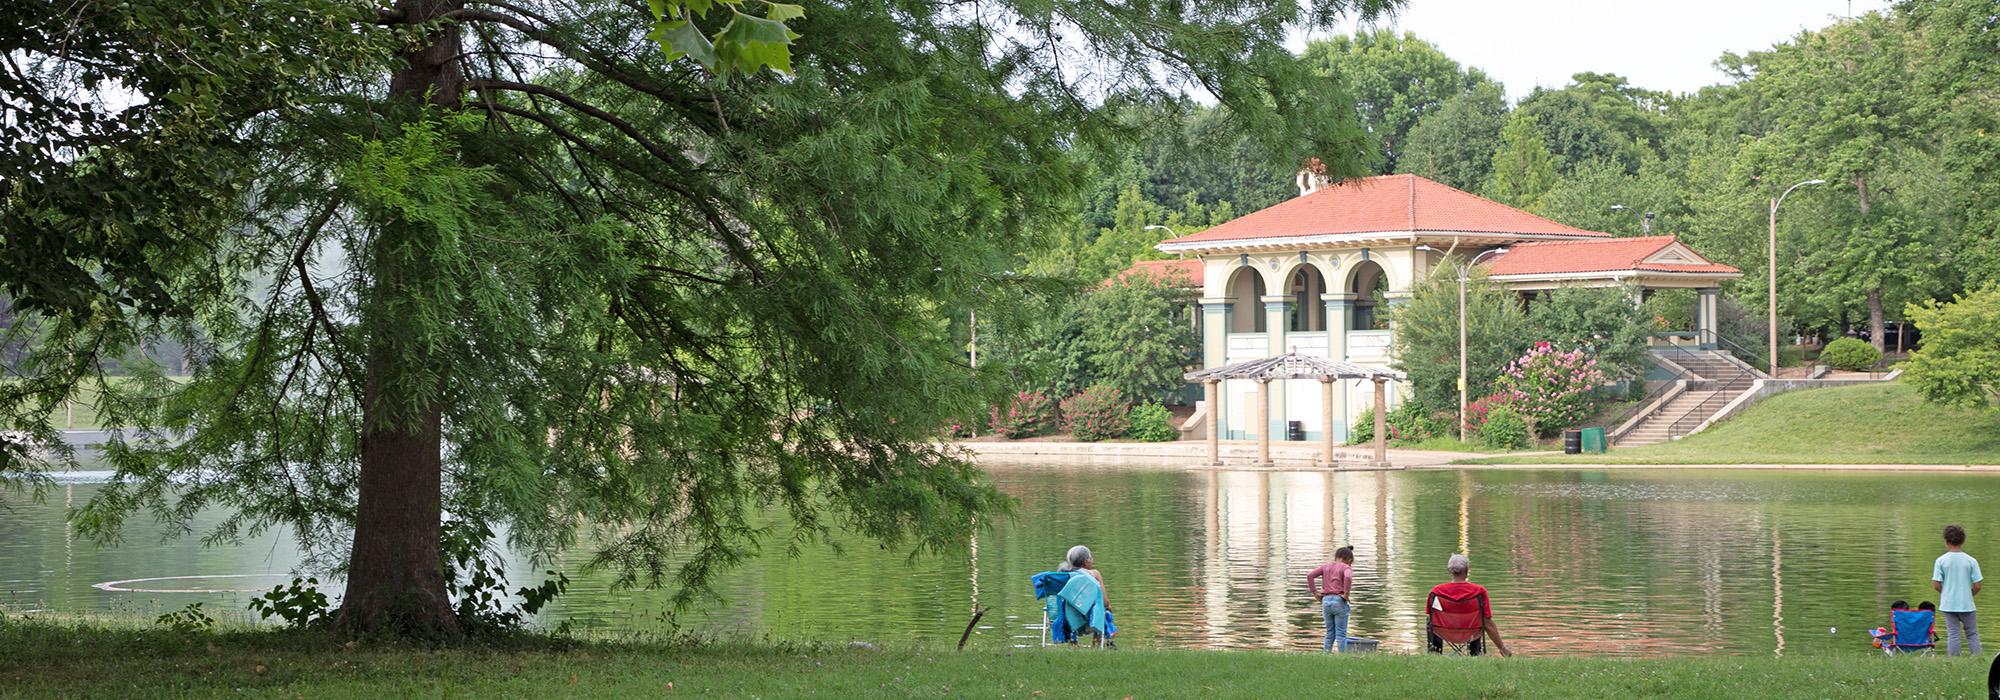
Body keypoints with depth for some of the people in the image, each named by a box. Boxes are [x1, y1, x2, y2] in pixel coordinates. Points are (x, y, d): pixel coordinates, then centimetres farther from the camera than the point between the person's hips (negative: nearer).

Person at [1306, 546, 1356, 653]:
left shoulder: (1326, 566, 13)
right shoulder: (1346, 568, -1)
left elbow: (1310, 575, 3)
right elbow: (1348, 577, -24)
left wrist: (1314, 593, 5)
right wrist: (1346, 594, -14)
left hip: (1326, 601, 5)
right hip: (1339, 601, -4)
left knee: (1330, 633, 13)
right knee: (1341, 634, 0)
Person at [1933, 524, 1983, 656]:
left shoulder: (1941, 561, -6)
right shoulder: (1971, 561, -6)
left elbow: (1936, 585, -7)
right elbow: (1977, 586, -5)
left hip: (1948, 604, 0)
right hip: (1967, 605, 0)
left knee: (1953, 634, 5)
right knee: (1972, 634, 9)